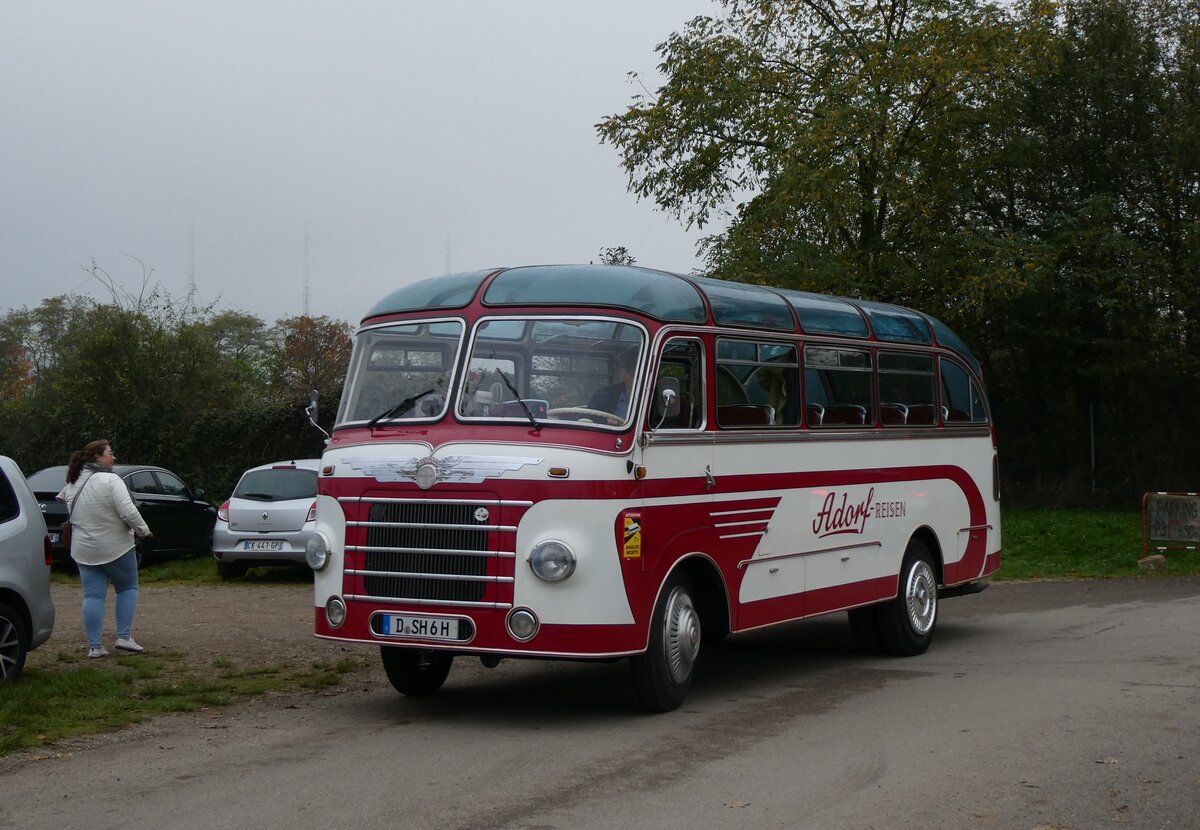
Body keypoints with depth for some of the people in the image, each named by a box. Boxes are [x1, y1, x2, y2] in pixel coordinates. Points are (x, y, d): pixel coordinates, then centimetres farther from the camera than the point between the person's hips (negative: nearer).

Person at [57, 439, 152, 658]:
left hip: (84, 551, 5)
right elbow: (128, 512, -21)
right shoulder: (110, 480, -16)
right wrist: (143, 530, -9)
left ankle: (94, 646, 2)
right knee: (127, 588, 12)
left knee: (93, 595, 6)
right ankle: (124, 637, 5)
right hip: (116, 548, -5)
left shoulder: (73, 484, 6)